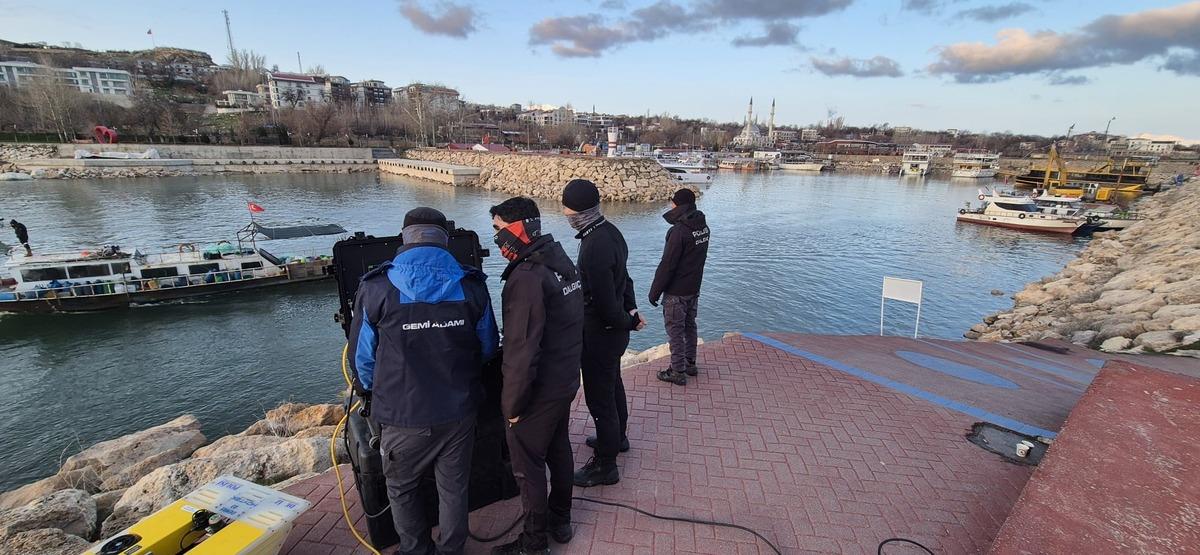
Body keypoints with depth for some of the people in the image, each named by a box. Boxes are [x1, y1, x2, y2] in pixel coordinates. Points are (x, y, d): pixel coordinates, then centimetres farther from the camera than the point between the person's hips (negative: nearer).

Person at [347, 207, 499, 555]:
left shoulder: (376, 289, -12)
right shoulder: (471, 286, -7)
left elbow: (362, 358, -4)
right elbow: (488, 348, 4)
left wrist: (375, 393, 17)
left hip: (404, 415, -1)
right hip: (459, 411, 2)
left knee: (401, 488, 24)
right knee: (454, 488, 19)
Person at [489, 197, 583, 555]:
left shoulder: (527, 277, -25)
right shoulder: (562, 263, 3)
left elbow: (522, 350, -26)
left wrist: (513, 404, -17)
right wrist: (567, 369, 17)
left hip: (539, 391, -9)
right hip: (567, 380, 9)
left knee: (527, 465, 9)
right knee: (559, 450, 22)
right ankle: (561, 522, 41)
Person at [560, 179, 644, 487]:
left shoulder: (594, 247, -29)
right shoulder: (610, 231, 2)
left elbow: (604, 304, -26)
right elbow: (623, 277, 12)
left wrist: (628, 322, -9)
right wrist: (631, 311, 7)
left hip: (600, 334, -10)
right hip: (614, 330, 10)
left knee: (600, 398, 4)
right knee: (613, 385, 27)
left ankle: (605, 466, 21)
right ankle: (617, 437, 49)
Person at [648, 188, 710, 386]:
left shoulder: (679, 231, -23)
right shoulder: (703, 227, 3)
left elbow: (667, 265, -21)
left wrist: (655, 291, -13)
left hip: (676, 292, -8)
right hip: (694, 288, 8)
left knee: (675, 331, 3)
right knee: (689, 326, 20)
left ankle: (678, 372, 11)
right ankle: (690, 363, 33)